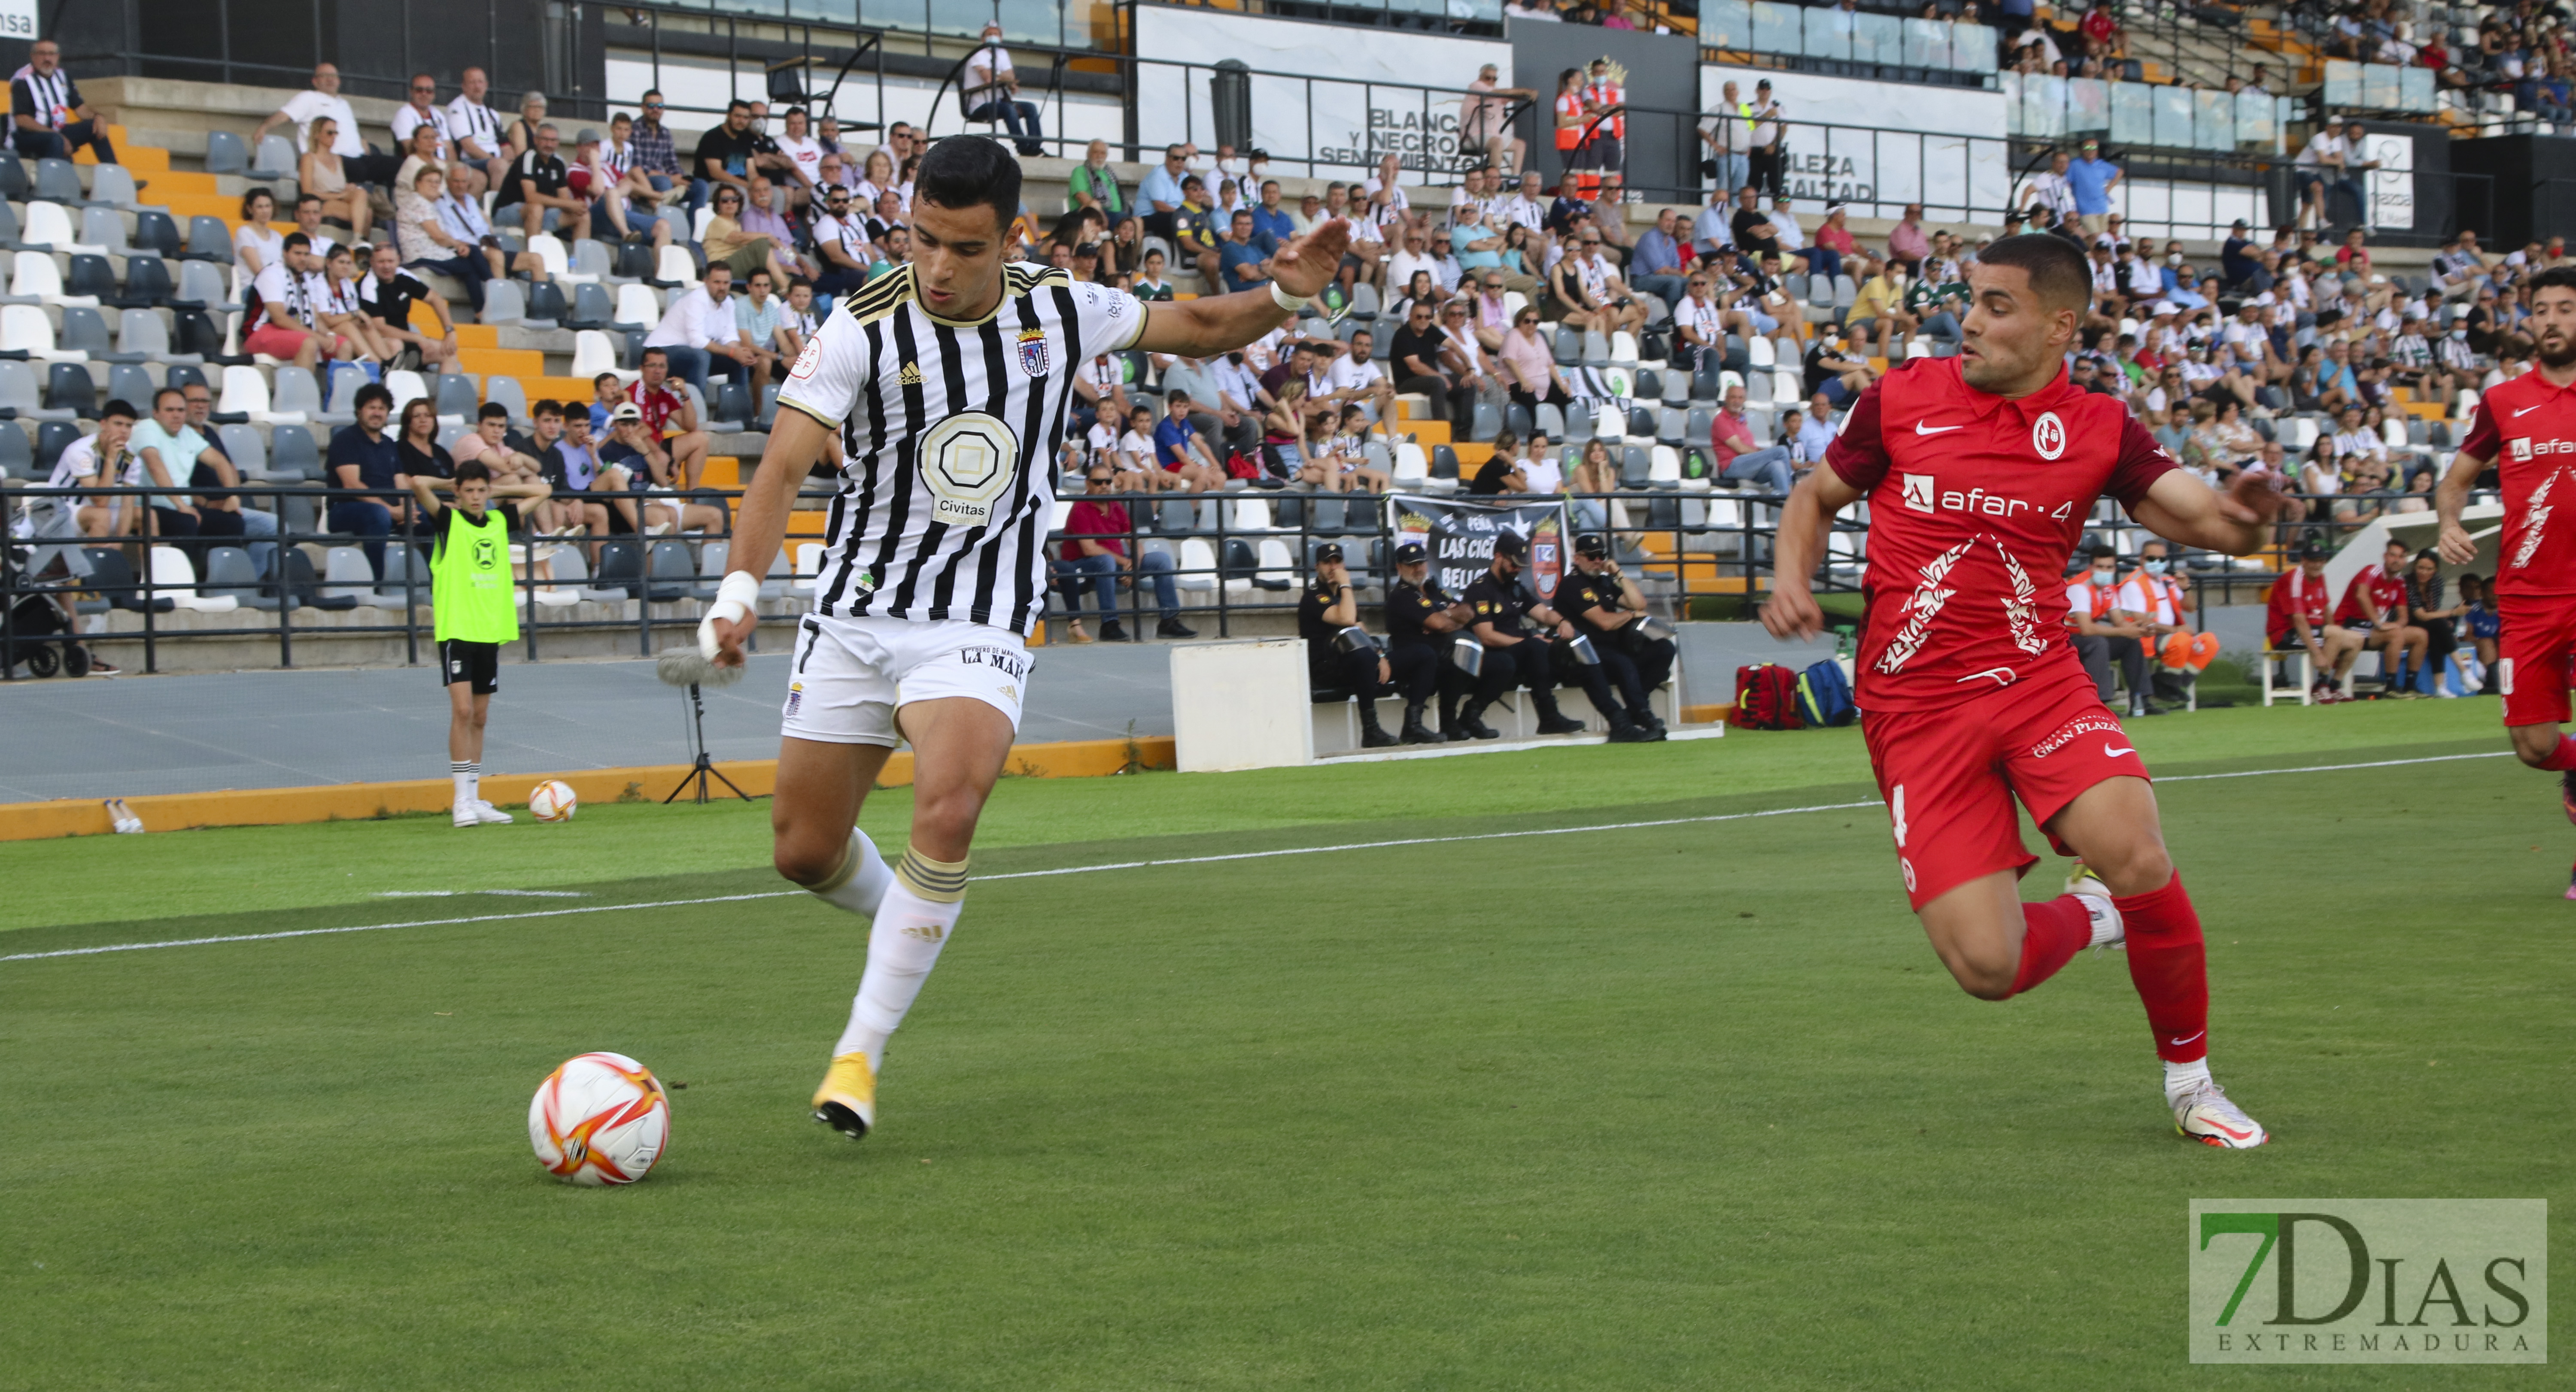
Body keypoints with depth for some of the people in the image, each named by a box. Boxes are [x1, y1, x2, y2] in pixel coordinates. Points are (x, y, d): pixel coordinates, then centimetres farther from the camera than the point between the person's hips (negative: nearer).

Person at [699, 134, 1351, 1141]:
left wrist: (1285, 296, -5)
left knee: (947, 814, -26)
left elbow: (1195, 328, 15)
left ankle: (861, 1051, -14)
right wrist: (740, 588, -34)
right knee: (805, 852, 5)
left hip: (980, 626, -1)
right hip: (855, 613, 1)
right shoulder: (865, 330, -11)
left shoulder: (1060, 312, -2)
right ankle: (904, 924, 41)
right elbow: (783, 466, -18)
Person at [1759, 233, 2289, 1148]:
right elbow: (1816, 497, 15)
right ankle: (2088, 917, 23)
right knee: (1986, 966, -15)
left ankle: (2190, 1078, -2)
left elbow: (2199, 516, -4)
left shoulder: (2097, 428, 2)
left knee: (2139, 860, -27)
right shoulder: (1901, 400, 1)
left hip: (2038, 683, 0)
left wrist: (2238, 522, -28)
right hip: (1914, 710, 0)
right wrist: (1790, 580, -4)